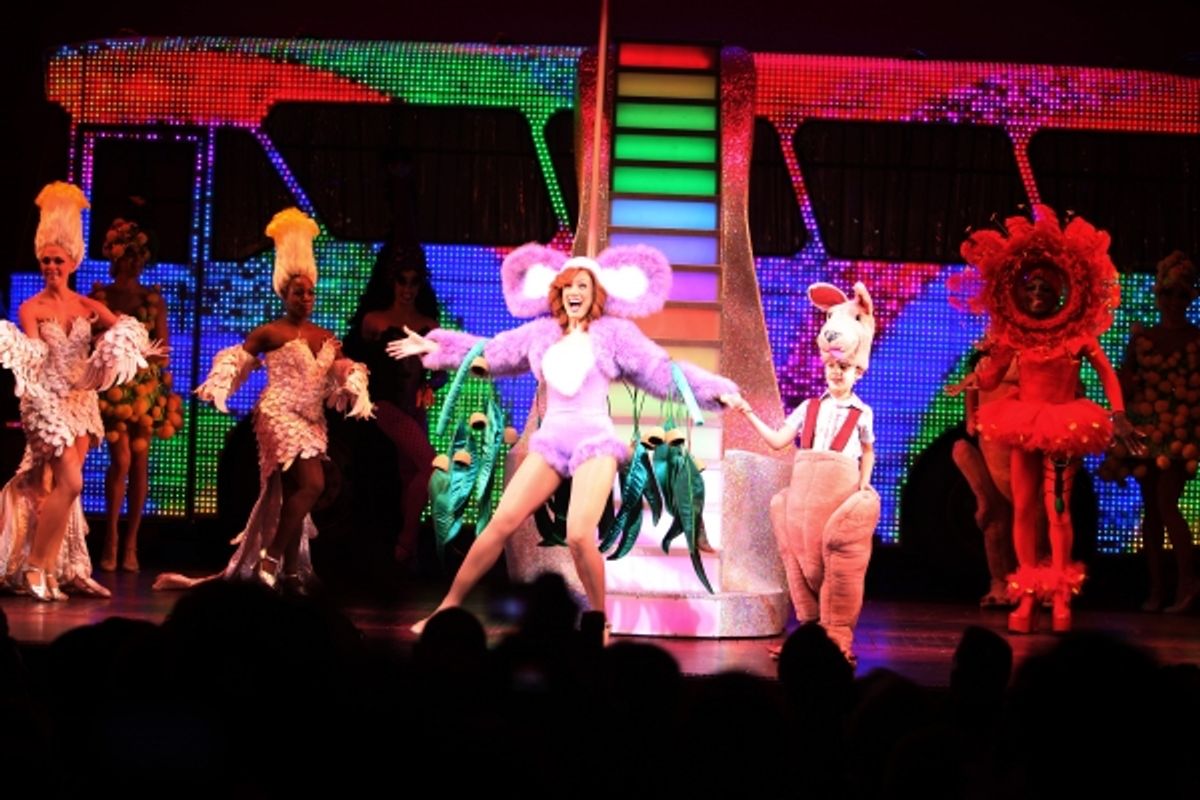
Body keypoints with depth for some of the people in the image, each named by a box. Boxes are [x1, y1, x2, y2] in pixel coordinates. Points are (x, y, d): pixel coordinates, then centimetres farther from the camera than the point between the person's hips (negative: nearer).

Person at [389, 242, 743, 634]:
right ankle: (448, 606, 5)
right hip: (551, 440, 4)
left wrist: (716, 390, -9)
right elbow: (488, 352, 22)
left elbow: (663, 372, 0)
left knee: (579, 536, -21)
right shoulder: (541, 332, 11)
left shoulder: (614, 332, 2)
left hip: (595, 440, -4)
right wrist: (435, 346, 24)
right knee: (501, 523, -4)